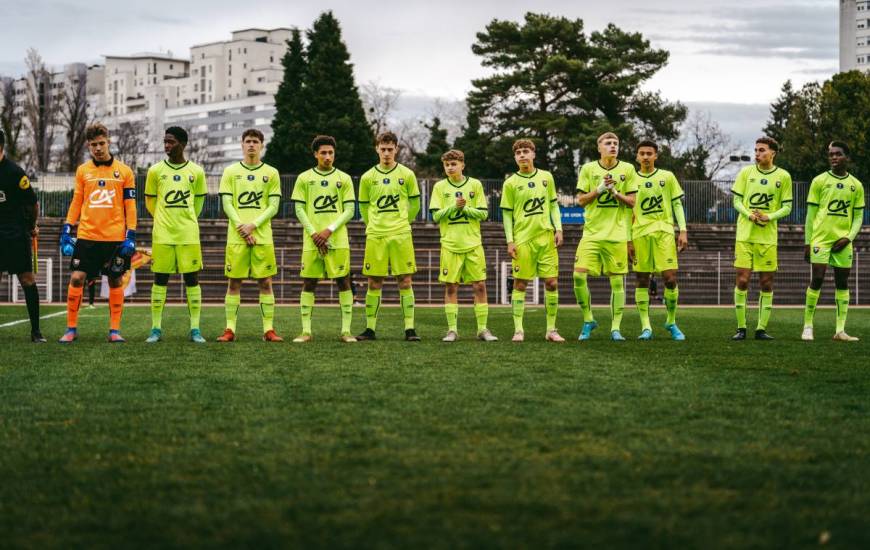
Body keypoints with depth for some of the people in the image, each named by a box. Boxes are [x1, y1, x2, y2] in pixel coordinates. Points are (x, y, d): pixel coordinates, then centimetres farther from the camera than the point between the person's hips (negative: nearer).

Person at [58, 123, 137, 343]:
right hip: (86, 236, 1)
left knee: (115, 281, 4)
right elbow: (76, 203, 12)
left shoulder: (124, 171, 3)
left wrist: (130, 236, -3)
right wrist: (66, 231, 5)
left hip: (116, 238, -1)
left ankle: (115, 330, 12)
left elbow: (130, 206, 3)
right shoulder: (82, 171, 8)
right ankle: (71, 329, 4)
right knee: (76, 279, -5)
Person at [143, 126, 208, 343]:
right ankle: (156, 328, 7)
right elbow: (150, 202, 13)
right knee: (160, 279, 1)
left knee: (192, 278, 0)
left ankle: (195, 329, 5)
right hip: (162, 235, 0)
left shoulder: (196, 171, 3)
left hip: (189, 235, 0)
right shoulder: (156, 170, 3)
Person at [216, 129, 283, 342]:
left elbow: (273, 206, 2)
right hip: (236, 236, 0)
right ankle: (230, 330, 4)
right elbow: (227, 204, 2)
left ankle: (268, 329, 2)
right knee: (234, 282, 1)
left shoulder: (271, 173, 7)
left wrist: (253, 225, -10)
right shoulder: (231, 171, 7)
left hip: (263, 236, 0)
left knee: (265, 282, 0)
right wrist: (241, 228, -10)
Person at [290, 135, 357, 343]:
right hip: (312, 239, 0)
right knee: (309, 283, 0)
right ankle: (306, 331, 5)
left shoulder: (344, 178, 7)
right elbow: (299, 209, 4)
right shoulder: (304, 178, 7)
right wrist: (314, 234, -7)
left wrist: (330, 230, -10)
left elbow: (349, 210, 3)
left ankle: (346, 330, 1)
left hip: (338, 239, 0)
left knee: (343, 281, -3)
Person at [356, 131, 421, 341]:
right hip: (375, 236, 1)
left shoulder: (407, 175, 3)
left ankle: (409, 329, -1)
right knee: (374, 283, 3)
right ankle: (370, 328, 9)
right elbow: (364, 207, 15)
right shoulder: (368, 177, 6)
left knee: (405, 282, -3)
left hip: (401, 236, -1)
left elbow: (415, 204, 12)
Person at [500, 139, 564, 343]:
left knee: (552, 283, 0)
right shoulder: (510, 183, 1)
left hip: (546, 238, 2)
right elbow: (507, 214, 2)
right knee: (520, 284, 0)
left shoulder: (546, 177, 9)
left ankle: (551, 329, 9)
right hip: (522, 239, -2)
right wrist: (510, 241, -4)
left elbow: (554, 205, 14)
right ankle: (518, 330, 5)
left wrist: (558, 228, 4)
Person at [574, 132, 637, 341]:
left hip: (617, 233, 0)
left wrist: (615, 192, -13)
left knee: (617, 280, 0)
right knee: (579, 275, -10)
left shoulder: (627, 169, 4)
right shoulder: (588, 169, 4)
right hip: (592, 231, 0)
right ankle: (588, 320, 8)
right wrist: (599, 189, -12)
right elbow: (581, 200, 3)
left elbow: (632, 202, 3)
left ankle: (615, 328, 7)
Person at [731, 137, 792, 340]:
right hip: (745, 234, 0)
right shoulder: (746, 172, 4)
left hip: (768, 237, 0)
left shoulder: (783, 176, 3)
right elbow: (736, 201, 4)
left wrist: (768, 217, -13)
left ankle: (761, 328, 9)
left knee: (766, 283, 1)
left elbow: (787, 207, 4)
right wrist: (750, 215, -14)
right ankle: (741, 328, 4)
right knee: (742, 280, -5)